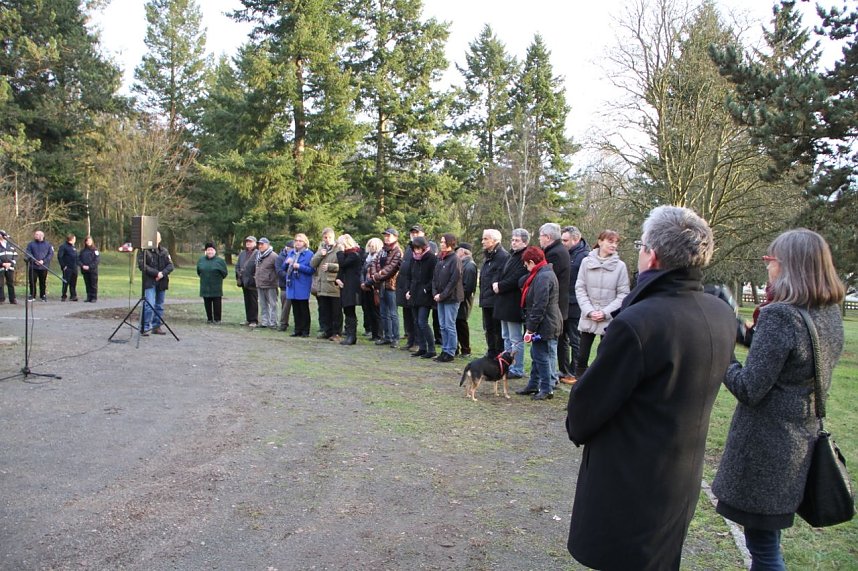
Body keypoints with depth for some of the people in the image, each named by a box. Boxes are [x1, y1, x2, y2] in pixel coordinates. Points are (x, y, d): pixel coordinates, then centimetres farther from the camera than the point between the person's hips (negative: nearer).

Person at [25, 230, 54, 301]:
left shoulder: (48, 244, 7)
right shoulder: (31, 244, 8)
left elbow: (51, 254, 0)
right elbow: (28, 254, 1)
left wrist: (43, 261, -13)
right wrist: (34, 261, -14)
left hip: (44, 267, 0)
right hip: (33, 266, 0)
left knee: (43, 282, 5)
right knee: (32, 281, 0)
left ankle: (43, 295, 14)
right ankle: (32, 295, 10)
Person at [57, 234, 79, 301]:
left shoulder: (74, 247, 16)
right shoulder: (63, 246, -6)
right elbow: (59, 257, -11)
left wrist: (76, 265, 12)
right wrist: (63, 266, -13)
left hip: (74, 268, 6)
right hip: (67, 268, -6)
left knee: (73, 283, 7)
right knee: (65, 283, -2)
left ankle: (73, 296, 12)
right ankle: (64, 296, 5)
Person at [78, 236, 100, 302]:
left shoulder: (95, 250, -2)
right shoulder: (82, 250, 10)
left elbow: (97, 260, -9)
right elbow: (79, 259, 9)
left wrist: (89, 266, -15)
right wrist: (82, 266, -9)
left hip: (93, 270, -4)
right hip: (85, 271, 4)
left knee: (93, 284, -2)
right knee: (87, 284, 8)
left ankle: (94, 297, 3)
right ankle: (89, 297, 14)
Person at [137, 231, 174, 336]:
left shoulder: (164, 251, 12)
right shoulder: (143, 251, -1)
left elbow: (170, 265, 5)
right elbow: (142, 266, -12)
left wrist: (163, 273, -13)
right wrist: (156, 273, -18)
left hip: (162, 282, 5)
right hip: (149, 282, -5)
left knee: (159, 306, 9)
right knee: (149, 305, -14)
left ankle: (156, 326, 18)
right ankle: (146, 327, -7)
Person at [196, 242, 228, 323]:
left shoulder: (220, 261, -5)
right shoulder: (201, 260, 7)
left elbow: (225, 273, 1)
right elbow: (198, 271, 21)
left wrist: (218, 278, 7)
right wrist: (203, 277, 17)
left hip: (216, 287, -3)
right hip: (205, 286, 4)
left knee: (216, 303, -1)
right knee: (207, 303, 7)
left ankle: (217, 319, 6)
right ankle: (209, 318, 17)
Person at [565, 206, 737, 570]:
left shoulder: (636, 323, -29)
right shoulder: (723, 316, -3)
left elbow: (589, 401, -18)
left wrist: (576, 428, 4)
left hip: (629, 483, -7)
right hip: (682, 481, 7)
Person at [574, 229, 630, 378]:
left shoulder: (620, 266, -4)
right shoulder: (586, 262, -1)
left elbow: (623, 294, -4)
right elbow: (580, 288, 0)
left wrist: (605, 312, -12)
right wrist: (589, 311, -10)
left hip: (610, 320, -1)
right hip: (587, 319, 1)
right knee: (581, 356, 7)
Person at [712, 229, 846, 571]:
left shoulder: (780, 315, -22)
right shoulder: (832, 313, 4)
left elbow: (749, 390, -21)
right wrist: (752, 335, 8)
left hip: (765, 448, -9)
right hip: (802, 443, 9)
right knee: (766, 537, 24)